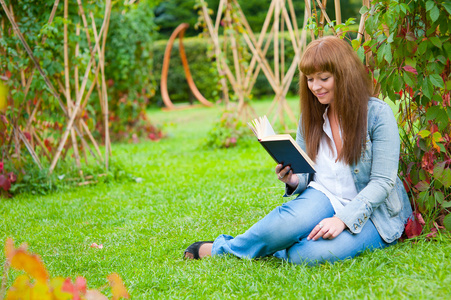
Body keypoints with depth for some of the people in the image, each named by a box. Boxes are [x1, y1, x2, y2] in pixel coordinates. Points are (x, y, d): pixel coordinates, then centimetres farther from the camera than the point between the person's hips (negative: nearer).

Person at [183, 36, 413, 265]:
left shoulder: (378, 114, -10)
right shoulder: (310, 117, 6)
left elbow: (383, 182, -14)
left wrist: (342, 219, -26)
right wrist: (293, 180, -12)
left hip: (371, 211, -3)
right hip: (323, 197, 4)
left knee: (314, 254, -35)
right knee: (284, 225, -34)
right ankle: (220, 247, -10)